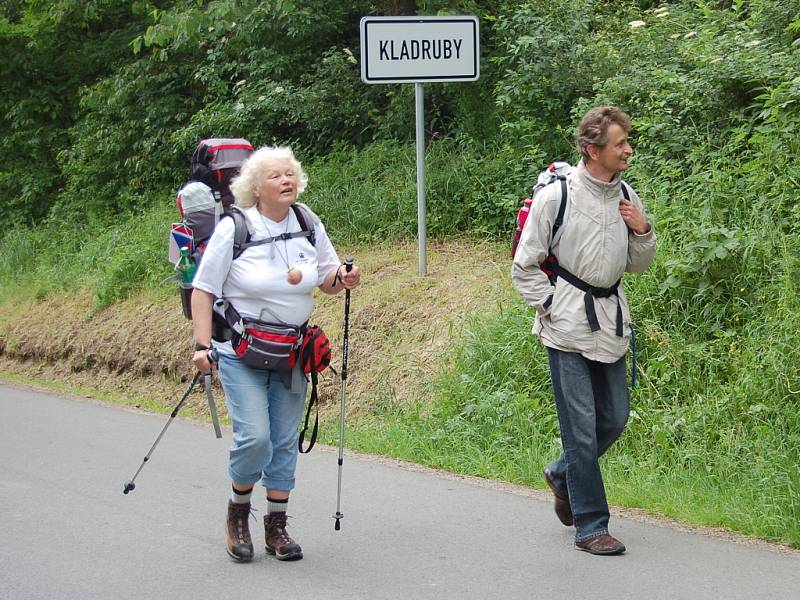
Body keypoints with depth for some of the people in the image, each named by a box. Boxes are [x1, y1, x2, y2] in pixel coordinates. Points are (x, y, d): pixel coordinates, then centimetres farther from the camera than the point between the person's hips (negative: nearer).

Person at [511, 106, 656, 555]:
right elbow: (525, 266, -4)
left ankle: (563, 475, 37)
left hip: (610, 323, 6)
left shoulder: (627, 198, 6)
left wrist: (643, 232, -1)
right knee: (582, 426, -4)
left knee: (615, 418, 12)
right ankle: (591, 526, 3)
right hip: (569, 327, -6)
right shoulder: (557, 196, -11)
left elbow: (638, 265, 17)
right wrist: (551, 307, -9)